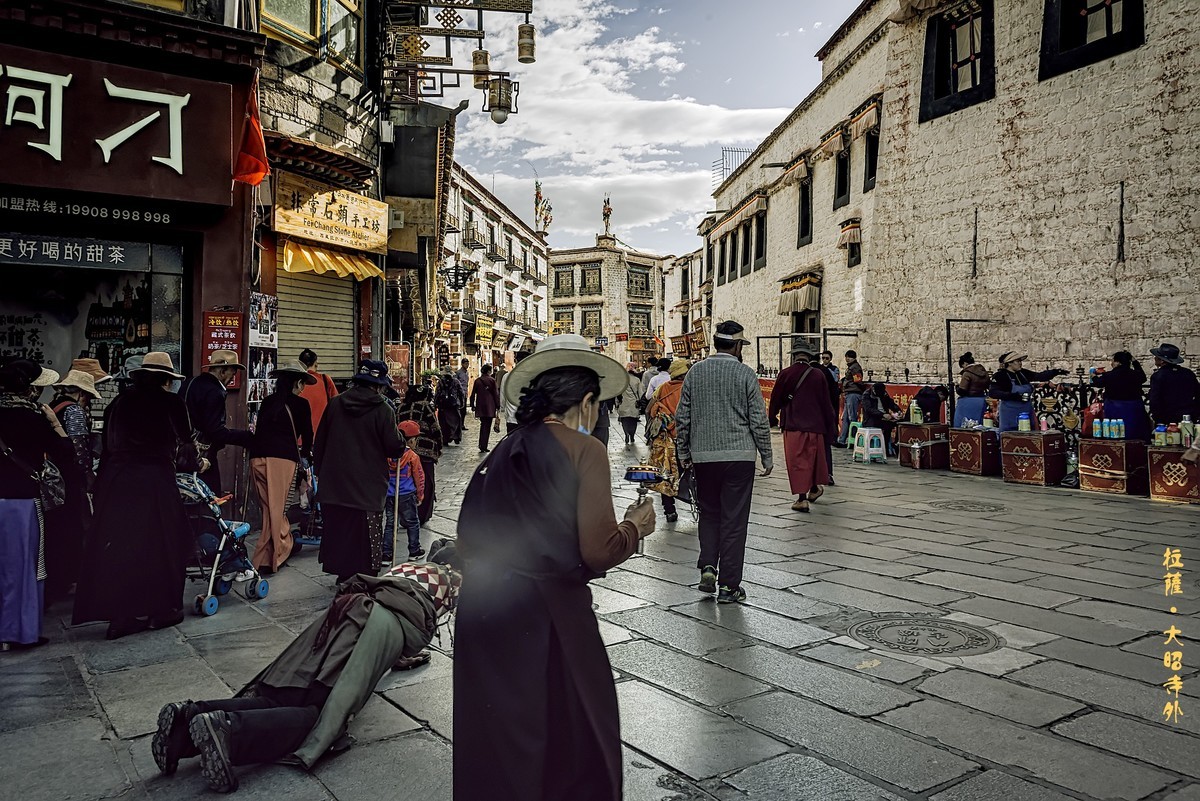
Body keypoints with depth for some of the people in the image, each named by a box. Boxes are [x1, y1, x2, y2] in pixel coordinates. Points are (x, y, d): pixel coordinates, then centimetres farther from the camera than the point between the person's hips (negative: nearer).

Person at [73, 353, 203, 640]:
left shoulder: (120, 401, 11)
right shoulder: (171, 403, -2)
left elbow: (109, 444, 11)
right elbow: (185, 442, 2)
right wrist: (197, 464, 22)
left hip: (115, 481, 5)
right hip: (154, 482, -4)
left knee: (117, 544, 9)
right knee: (159, 542, 8)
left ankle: (120, 615, 12)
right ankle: (160, 610, 17)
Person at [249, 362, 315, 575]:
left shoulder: (268, 401, 18)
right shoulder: (300, 403, 7)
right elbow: (307, 433, 15)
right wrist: (306, 453, 36)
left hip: (257, 457, 5)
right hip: (282, 458, -5)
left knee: (271, 509, 14)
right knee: (276, 510, -1)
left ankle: (284, 548, 26)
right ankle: (264, 562, 2)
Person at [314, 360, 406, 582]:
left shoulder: (335, 404, 4)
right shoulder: (382, 410, -11)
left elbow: (319, 444, 12)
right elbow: (395, 448, -10)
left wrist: (321, 472, 22)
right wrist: (399, 437, 12)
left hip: (334, 484, 5)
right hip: (368, 487, -5)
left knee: (338, 530, 14)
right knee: (365, 537, 2)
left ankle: (343, 576, 23)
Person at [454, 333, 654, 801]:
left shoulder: (502, 453, 10)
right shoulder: (583, 449, -7)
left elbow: (467, 540, 12)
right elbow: (599, 552, -13)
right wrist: (636, 526, 4)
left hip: (479, 609, 6)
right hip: (544, 612, -6)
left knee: (495, 737, 21)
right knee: (572, 739, 15)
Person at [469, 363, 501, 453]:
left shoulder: (477, 381, 3)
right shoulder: (492, 380, -7)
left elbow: (473, 394, 6)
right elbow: (496, 394, -6)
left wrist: (472, 405, 14)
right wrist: (498, 406, 1)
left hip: (480, 407, 4)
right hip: (490, 407, -4)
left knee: (483, 424, 19)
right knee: (487, 426, 1)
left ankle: (481, 445, 17)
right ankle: (484, 446, -2)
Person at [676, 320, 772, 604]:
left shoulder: (694, 373, 3)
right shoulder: (745, 374, -6)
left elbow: (682, 418, 6)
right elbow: (759, 420, -4)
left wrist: (683, 452, 17)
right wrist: (767, 456, 6)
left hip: (703, 456, 3)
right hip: (739, 456, -3)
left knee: (709, 514, 19)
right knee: (734, 520, 4)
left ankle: (707, 567, 4)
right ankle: (729, 586, 8)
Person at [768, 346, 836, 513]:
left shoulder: (785, 374, -5)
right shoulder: (818, 374, -1)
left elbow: (775, 399, 2)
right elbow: (826, 402, 2)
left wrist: (772, 419, 18)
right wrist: (831, 427, 9)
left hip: (792, 425, -2)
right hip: (815, 425, 2)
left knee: (796, 461, 1)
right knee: (814, 457, 19)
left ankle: (802, 498, -5)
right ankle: (814, 490, 36)